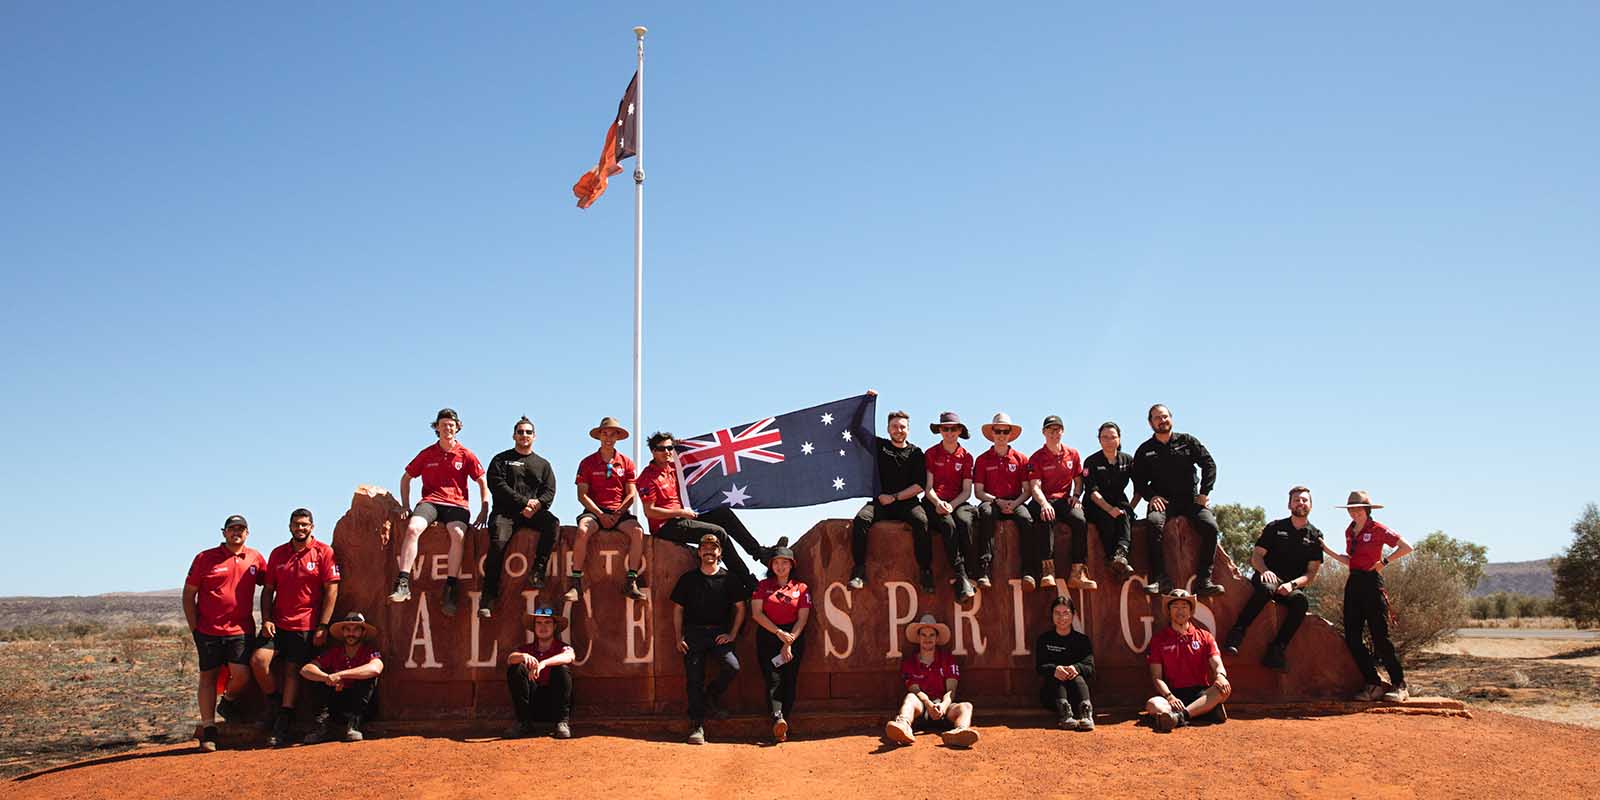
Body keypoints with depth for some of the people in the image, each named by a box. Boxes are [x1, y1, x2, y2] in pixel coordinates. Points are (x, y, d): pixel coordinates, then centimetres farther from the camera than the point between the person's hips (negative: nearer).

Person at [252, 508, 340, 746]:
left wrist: (323, 626, -11)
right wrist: (266, 619, -1)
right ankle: (275, 702, 12)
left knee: (293, 671, -3)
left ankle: (282, 728, 2)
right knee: (259, 660, -13)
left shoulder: (324, 552, -3)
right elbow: (268, 590, 14)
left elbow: (331, 590, -6)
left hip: (306, 626, -4)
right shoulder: (277, 553, 11)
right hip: (278, 624, 4)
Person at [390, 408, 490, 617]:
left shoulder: (465, 455, 9)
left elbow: (482, 482, 14)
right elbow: (406, 478, 21)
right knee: (412, 528, -31)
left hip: (456, 504, -1)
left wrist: (484, 510, 4)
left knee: (458, 534, -33)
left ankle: (450, 591, -32)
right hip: (430, 501, 1)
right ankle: (403, 584, -35)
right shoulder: (427, 454, 12)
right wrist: (406, 507, 11)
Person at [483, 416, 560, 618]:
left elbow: (549, 491, 12)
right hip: (505, 511, -2)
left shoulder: (543, 464, 23)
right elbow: (497, 486, -1)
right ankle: (489, 596, -25)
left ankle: (538, 570, -26)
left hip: (534, 512, 2)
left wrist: (537, 504, -12)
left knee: (553, 524, -29)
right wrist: (524, 502, -11)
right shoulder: (501, 459, 15)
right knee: (498, 543, -28)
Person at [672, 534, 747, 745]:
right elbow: (678, 609, 10)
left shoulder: (728, 579, 5)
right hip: (693, 633, 0)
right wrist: (679, 638, 2)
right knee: (694, 680, -4)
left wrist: (732, 634, 0)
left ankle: (712, 696, 6)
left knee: (733, 667, -22)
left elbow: (740, 608, 9)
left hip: (719, 633, 0)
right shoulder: (688, 579, 7)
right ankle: (697, 726, 3)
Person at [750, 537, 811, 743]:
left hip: (794, 637, 1)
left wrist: (789, 642, -11)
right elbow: (757, 613, -1)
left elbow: (802, 618, 1)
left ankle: (783, 724, -3)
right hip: (767, 637, -1)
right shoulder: (763, 586, 10)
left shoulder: (801, 588, 8)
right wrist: (779, 632, -11)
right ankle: (778, 719, -32)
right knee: (773, 678, -17)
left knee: (789, 680, -6)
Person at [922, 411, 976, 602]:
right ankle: (961, 578, -37)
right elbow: (928, 487, 4)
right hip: (934, 502, -1)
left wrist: (951, 505, -12)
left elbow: (967, 491, 6)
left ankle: (967, 571, -30)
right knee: (948, 525, -34)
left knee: (965, 521, -34)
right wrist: (937, 502, -17)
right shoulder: (931, 454, 10)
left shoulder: (966, 457, 12)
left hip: (958, 502, 1)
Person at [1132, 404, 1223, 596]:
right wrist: (1151, 496, -9)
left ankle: (1203, 580, -23)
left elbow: (1209, 464, 6)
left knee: (1210, 525, -26)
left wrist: (1204, 494, -4)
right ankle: (1160, 578, -37)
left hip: (1190, 498, 1)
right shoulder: (1145, 451, 12)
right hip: (1162, 500, -1)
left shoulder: (1187, 441, 12)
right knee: (1154, 522, -34)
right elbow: (1139, 481, 10)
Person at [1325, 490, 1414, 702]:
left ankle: (1399, 685, 2)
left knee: (1380, 637, -8)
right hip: (1353, 584, 7)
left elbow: (1406, 547, -6)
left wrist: (1384, 561, -8)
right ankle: (1374, 685, 6)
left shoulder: (1378, 529, -6)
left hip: (1371, 583, -7)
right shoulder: (1349, 531, 15)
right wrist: (1327, 550, 14)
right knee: (1352, 638, 0)